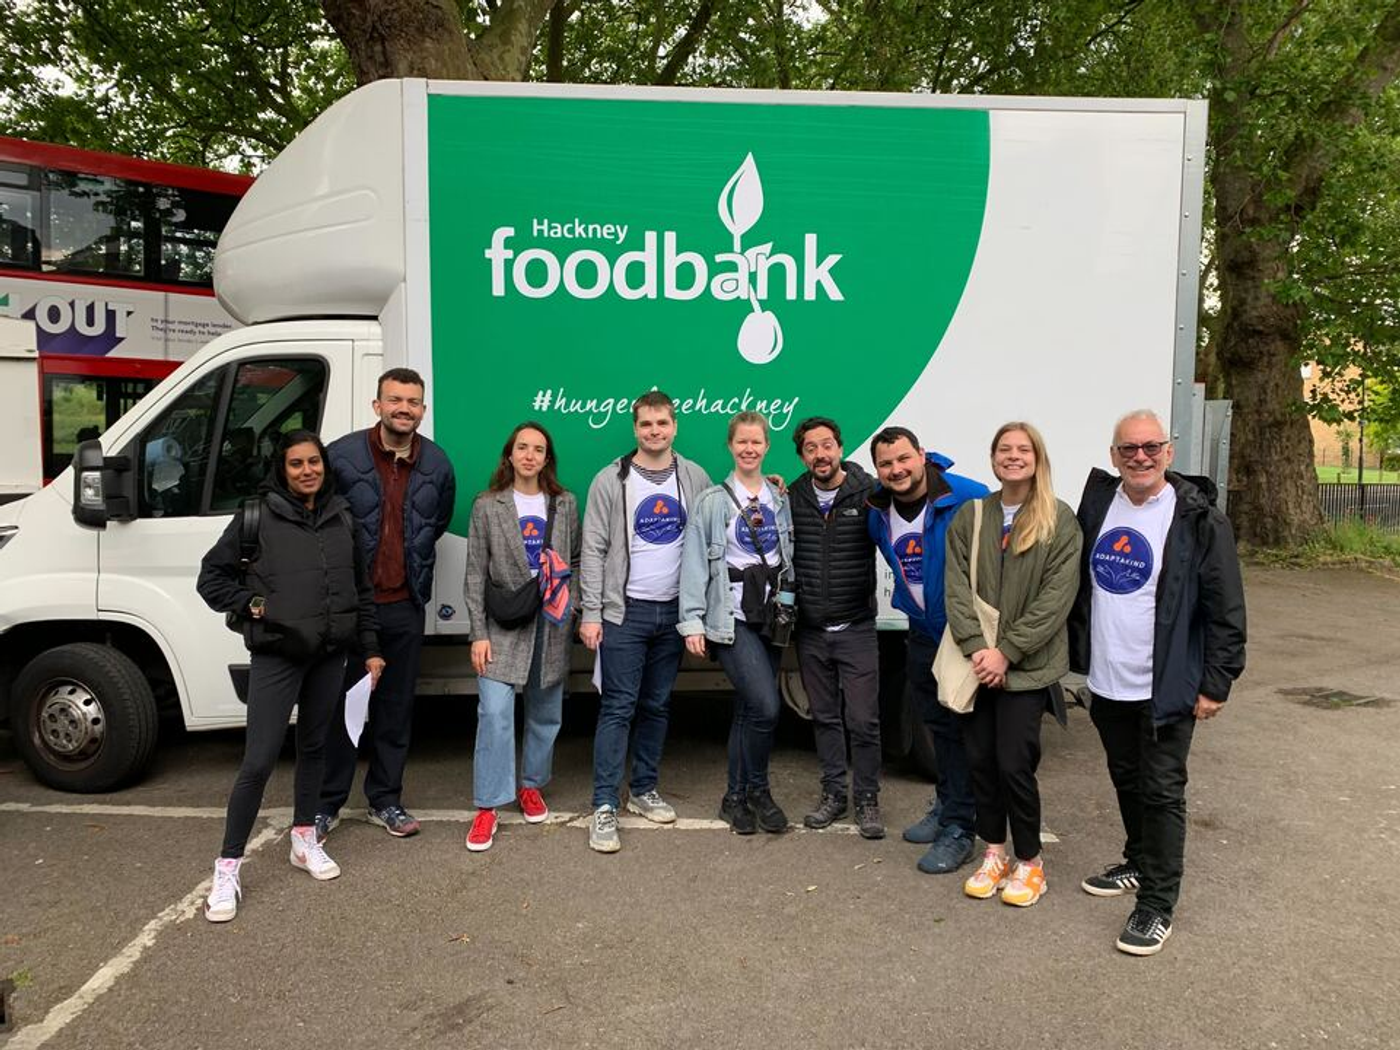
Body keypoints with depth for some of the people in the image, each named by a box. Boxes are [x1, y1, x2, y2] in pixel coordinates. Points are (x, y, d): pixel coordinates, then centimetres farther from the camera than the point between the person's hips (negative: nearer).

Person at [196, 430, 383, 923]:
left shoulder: (341, 518, 7)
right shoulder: (258, 516, -4)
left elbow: (362, 588, 13)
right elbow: (212, 576, 4)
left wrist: (370, 648, 11)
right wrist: (252, 603, -10)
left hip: (329, 655, 4)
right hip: (275, 655, -4)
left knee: (314, 747, 16)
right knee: (259, 761, -6)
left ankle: (305, 840, 32)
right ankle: (228, 868, 6)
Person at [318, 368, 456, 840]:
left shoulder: (438, 464, 3)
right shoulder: (342, 455, -9)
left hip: (405, 606, 3)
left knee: (396, 707, 11)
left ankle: (385, 800, 25)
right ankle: (327, 803, 20)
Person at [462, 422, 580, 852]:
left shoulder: (565, 503, 7)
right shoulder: (487, 505, 0)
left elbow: (576, 559, 13)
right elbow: (476, 574, -2)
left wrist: (572, 604, -2)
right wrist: (478, 634, -7)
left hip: (552, 623, 3)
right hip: (503, 625, -3)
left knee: (545, 713, 12)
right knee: (495, 712, -12)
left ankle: (531, 785, 32)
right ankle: (487, 806, -2)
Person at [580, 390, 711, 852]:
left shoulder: (694, 478, 5)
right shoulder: (611, 480, -4)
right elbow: (593, 550, -5)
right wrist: (591, 613, -9)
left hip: (673, 612, 3)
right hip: (625, 611, -3)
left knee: (657, 706, 13)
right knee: (618, 707, -4)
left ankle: (644, 790, 27)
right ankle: (604, 807, 2)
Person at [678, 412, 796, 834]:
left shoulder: (781, 499, 11)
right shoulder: (712, 501, -2)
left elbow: (792, 556, 12)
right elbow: (695, 562, -6)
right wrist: (692, 621, -11)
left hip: (771, 614, 4)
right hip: (732, 616, -4)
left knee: (749, 708, 9)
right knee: (765, 705, -15)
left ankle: (736, 797, 22)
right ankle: (758, 791, 7)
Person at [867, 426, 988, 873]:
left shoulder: (968, 498, -21)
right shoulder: (877, 510, -3)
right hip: (923, 632, 6)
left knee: (963, 729, -2)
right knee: (939, 725, 19)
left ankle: (958, 829, 9)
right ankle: (946, 807, 36)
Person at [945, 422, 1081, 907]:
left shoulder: (1060, 520, -4)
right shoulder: (970, 516, 7)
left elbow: (1056, 597, -10)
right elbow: (956, 586, 0)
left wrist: (1006, 651, -14)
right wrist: (976, 646, -13)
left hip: (1027, 665, -3)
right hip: (978, 661, 4)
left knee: (1014, 763, -4)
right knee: (979, 759, 9)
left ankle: (1029, 862, 18)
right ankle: (994, 853, 28)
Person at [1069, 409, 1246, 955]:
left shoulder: (1198, 519, -12)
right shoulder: (1098, 503, 4)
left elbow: (1226, 610, -11)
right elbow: (1082, 585, 13)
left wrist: (1215, 685, -12)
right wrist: (1080, 655, 13)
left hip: (1165, 689, -5)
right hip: (1106, 683, 6)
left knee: (1161, 792, 2)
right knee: (1127, 781, 21)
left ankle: (1157, 904, 14)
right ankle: (1139, 863, 41)